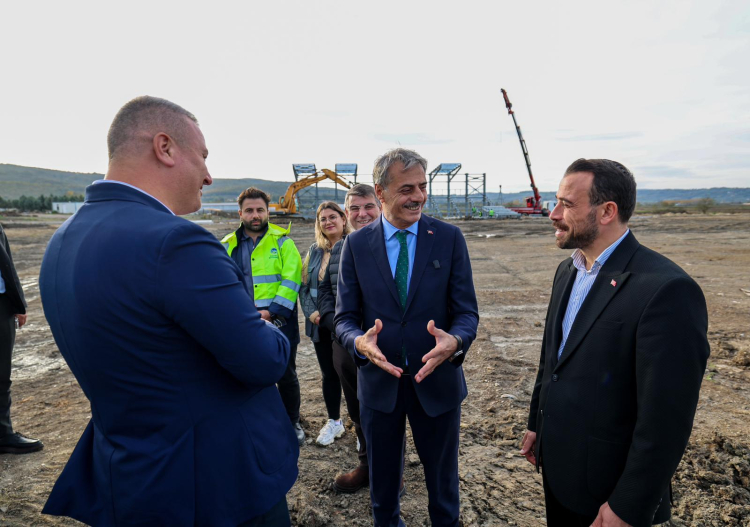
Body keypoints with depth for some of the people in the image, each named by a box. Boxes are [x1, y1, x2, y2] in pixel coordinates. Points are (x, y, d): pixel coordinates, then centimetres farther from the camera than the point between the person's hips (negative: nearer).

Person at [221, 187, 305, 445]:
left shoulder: (281, 240, -2)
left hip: (279, 323, -2)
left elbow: (291, 279, -9)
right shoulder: (229, 245, 6)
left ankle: (292, 422, 30)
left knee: (286, 375, 10)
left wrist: (272, 311, -18)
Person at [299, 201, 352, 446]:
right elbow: (304, 285, 10)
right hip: (320, 324, 5)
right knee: (329, 374, 15)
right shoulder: (314, 250, 8)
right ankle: (334, 422, 32)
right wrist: (311, 312, -5)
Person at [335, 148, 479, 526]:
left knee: (443, 481, 20)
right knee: (382, 480, 22)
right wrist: (359, 341, -27)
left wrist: (454, 341, -29)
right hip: (378, 381, 1)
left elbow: (466, 312, -7)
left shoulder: (449, 238, -6)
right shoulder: (356, 244, -5)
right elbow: (344, 317, -4)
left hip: (437, 380, 0)